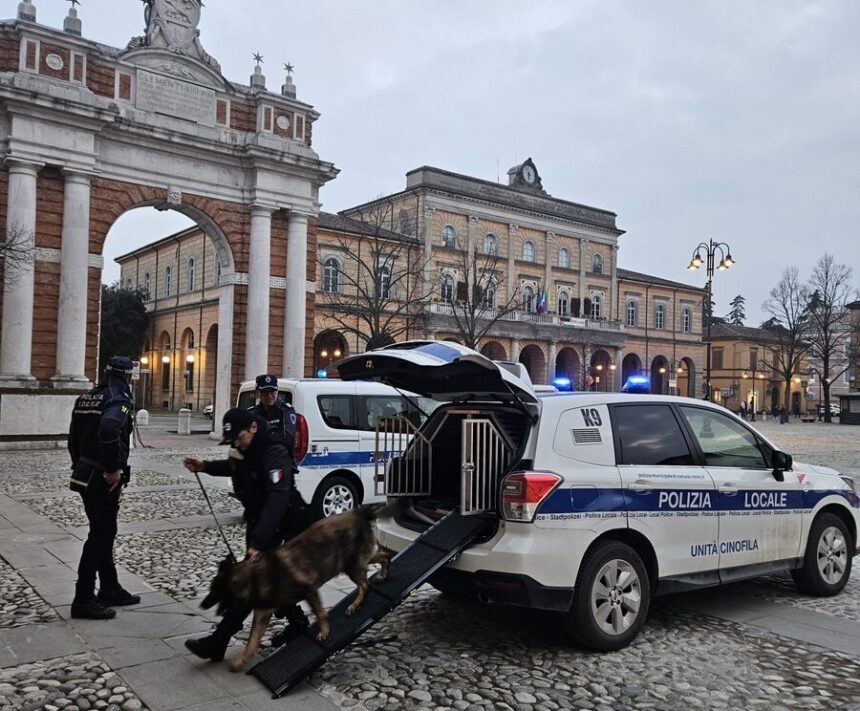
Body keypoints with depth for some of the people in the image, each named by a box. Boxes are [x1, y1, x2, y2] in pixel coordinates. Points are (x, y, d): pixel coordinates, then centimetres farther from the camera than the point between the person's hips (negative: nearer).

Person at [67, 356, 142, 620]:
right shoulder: (119, 400, -15)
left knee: (104, 532, 17)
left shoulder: (86, 398, 13)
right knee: (100, 536, -2)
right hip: (102, 479, -9)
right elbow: (108, 431, -34)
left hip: (85, 475, 9)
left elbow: (74, 437, 17)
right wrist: (113, 470, -24)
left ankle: (110, 590, 27)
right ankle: (83, 600, 3)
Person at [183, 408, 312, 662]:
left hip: (281, 527, -10)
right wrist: (205, 467, 7)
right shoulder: (250, 450, 1)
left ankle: (217, 642, -2)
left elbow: (277, 501, -39)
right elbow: (235, 467, 25)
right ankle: (297, 622, 29)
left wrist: (258, 542, -48)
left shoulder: (275, 455, -28)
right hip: (258, 522, 10)